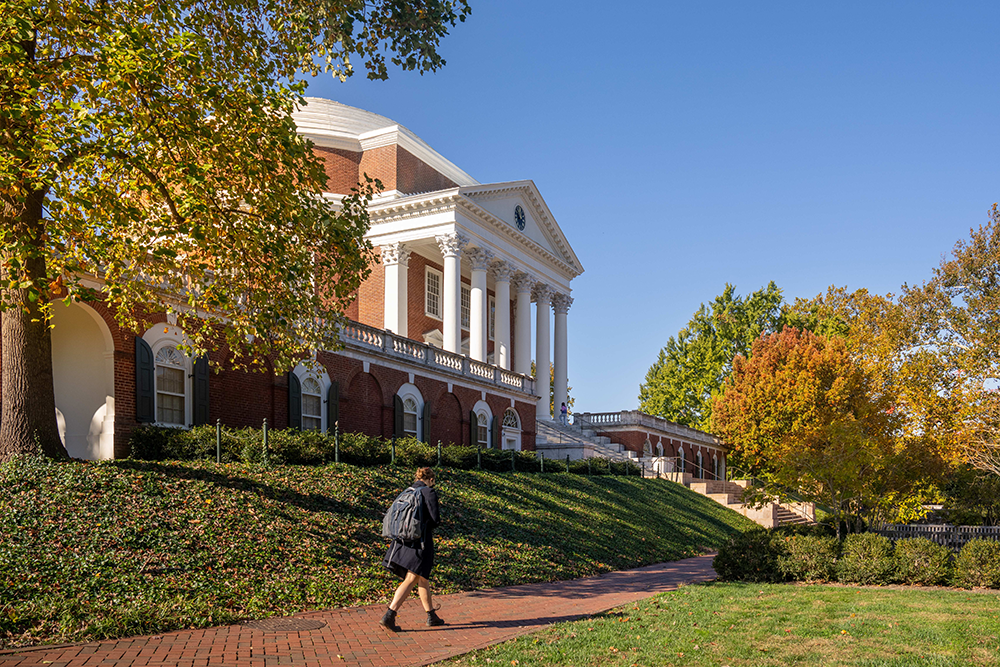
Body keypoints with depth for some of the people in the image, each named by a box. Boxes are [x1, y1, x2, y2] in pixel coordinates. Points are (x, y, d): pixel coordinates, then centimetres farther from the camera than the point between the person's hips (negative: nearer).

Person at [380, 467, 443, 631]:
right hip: (421, 542, -8)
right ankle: (389, 615, -15)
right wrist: (438, 519, 10)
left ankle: (431, 616, 26)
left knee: (423, 579, 18)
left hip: (403, 540, 8)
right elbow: (434, 520, -13)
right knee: (410, 581, -6)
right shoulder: (429, 492, -8)